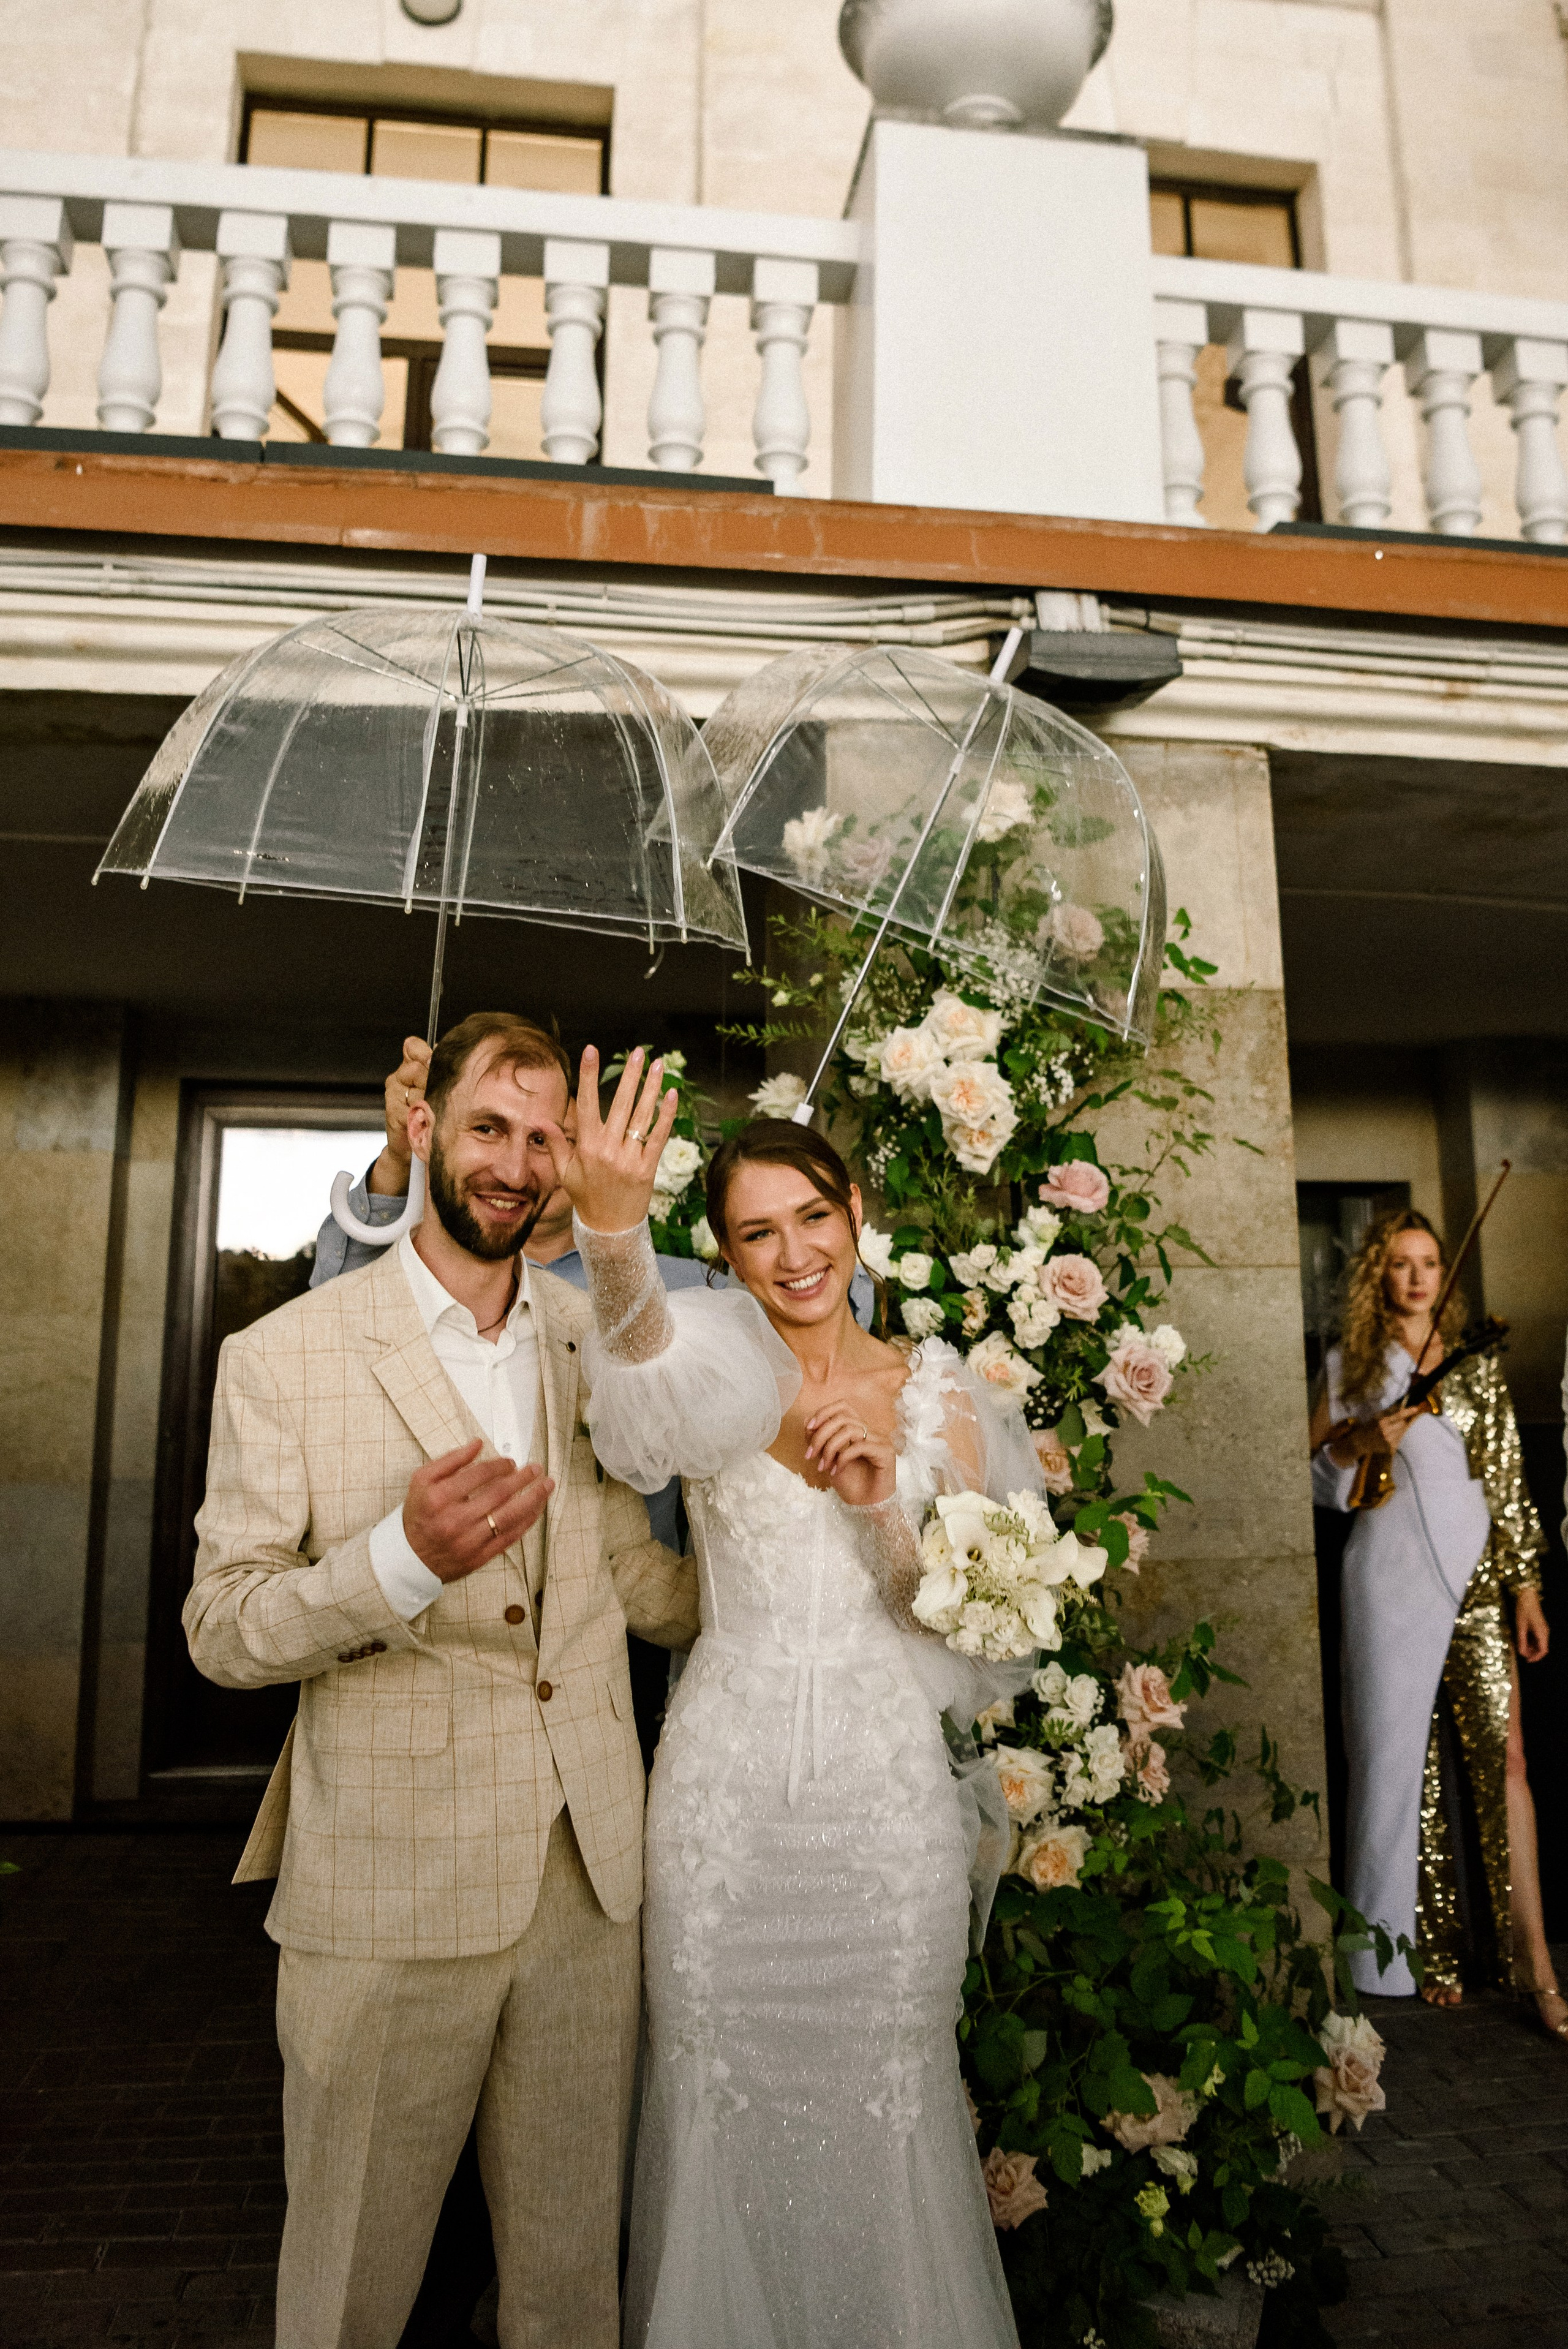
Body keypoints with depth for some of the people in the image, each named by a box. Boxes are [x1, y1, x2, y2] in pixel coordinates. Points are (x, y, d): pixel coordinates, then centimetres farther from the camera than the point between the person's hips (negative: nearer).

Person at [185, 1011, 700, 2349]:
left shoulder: (592, 1343, 6)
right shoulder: (283, 1358, -6)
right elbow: (222, 1632, -9)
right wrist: (402, 1557, -25)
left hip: (588, 1874, 4)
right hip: (387, 1892, -3)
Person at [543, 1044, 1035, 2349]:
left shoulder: (937, 1395, 0)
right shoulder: (719, 1367, -5)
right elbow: (649, 1362, -32)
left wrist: (883, 1506, -19)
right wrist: (613, 1227, -53)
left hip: (887, 1780, 1)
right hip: (727, 1777, -1)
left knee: (887, 2094, 14)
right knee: (718, 2086, 13)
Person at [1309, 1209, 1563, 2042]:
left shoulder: (1476, 1365, 11)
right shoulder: (1350, 1364, 7)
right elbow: (1311, 1473, 8)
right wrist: (1358, 1441, -12)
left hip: (1475, 1572, 1)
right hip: (1391, 1575, -1)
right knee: (1408, 1757, 2)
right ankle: (1429, 1948, 13)